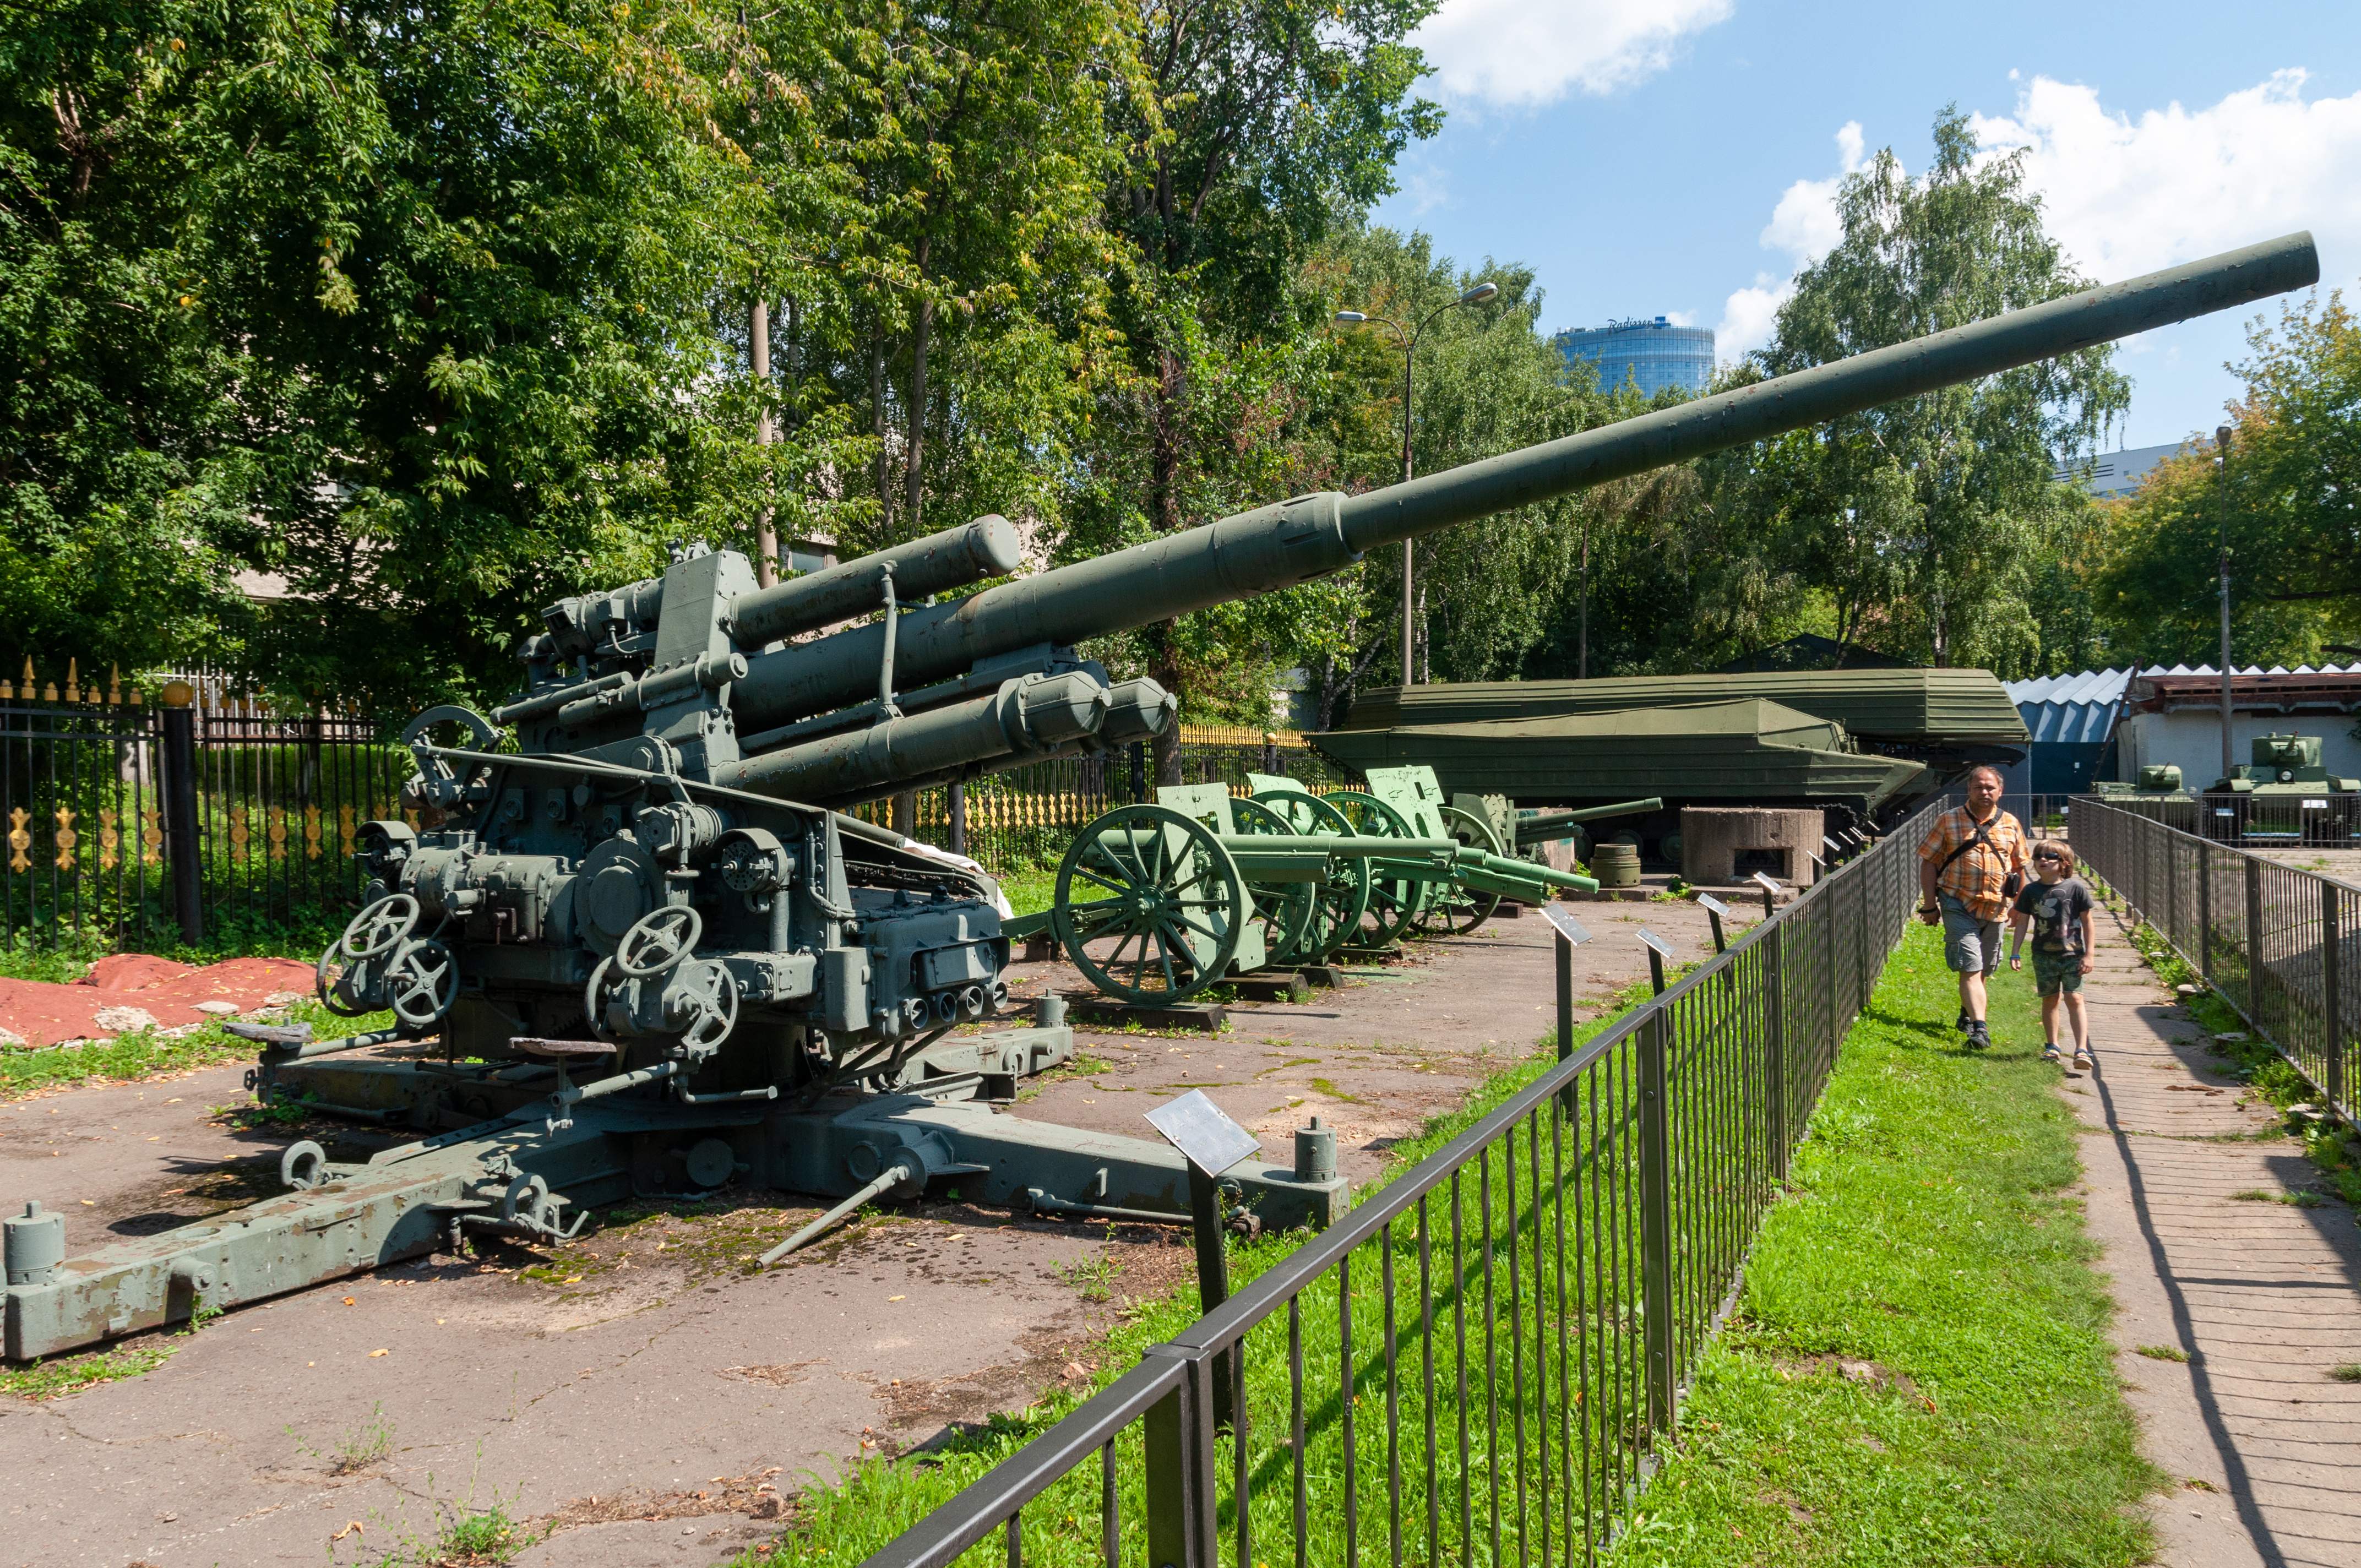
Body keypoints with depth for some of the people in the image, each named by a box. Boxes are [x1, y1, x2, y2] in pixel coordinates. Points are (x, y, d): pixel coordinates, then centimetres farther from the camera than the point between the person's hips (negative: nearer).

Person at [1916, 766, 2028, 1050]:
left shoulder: (2011, 825, 9)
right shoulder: (1949, 821, -1)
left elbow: (2019, 867, 18)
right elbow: (1929, 862, 0)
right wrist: (1930, 904, -5)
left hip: (1995, 907, 4)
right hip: (1958, 905, -4)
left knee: (1984, 969, 14)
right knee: (1970, 967, -13)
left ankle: (1967, 1013, 37)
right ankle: (1979, 1027, -18)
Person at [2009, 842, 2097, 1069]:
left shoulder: (2076, 888, -5)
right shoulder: (2031, 892, 2)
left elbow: (2087, 922, -1)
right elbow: (2021, 923, 7)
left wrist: (2088, 955, -3)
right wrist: (2015, 954, 2)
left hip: (2073, 954, -3)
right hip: (2043, 955, 3)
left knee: (2074, 999, -9)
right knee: (2050, 999, 10)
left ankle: (2082, 1050, -11)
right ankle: (2052, 1046, 23)